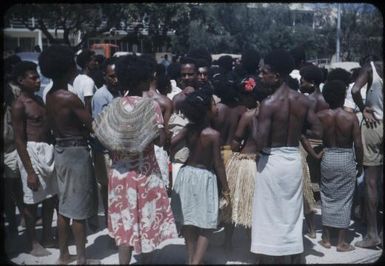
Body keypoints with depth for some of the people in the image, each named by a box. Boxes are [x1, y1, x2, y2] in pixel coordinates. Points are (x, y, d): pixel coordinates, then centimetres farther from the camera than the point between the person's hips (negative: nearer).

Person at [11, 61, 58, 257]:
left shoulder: (38, 100, 11)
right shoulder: (19, 106, -13)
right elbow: (19, 141, -14)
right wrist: (30, 171, -17)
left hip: (48, 150, 8)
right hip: (32, 152, -8)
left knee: (50, 197, 15)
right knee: (32, 200, 4)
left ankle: (47, 237, 31)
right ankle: (33, 243, 18)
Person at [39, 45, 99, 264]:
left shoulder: (50, 95, 7)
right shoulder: (69, 98, -20)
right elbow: (93, 126, -16)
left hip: (61, 149, 9)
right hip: (76, 151, -9)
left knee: (65, 205, 16)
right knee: (79, 209, 1)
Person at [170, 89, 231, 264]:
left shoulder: (188, 129, -4)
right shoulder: (213, 134, -16)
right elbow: (218, 164, -13)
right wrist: (225, 188, -3)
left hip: (186, 173, 5)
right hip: (204, 177, -5)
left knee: (188, 221, 16)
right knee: (206, 225, 7)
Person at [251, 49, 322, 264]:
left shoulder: (269, 103, -17)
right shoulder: (303, 100, 1)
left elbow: (260, 143, -20)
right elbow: (318, 132, 4)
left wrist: (254, 122, -3)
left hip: (272, 161, -6)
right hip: (294, 160, 6)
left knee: (273, 216, 6)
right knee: (293, 215, 16)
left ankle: (278, 259, 15)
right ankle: (295, 259, 25)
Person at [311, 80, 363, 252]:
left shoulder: (320, 116, -6)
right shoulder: (351, 117, -11)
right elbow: (358, 144, -9)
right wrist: (360, 164, 3)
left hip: (327, 157, 2)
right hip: (346, 158, -2)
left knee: (327, 197, 13)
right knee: (344, 199, 7)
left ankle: (326, 239, 20)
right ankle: (342, 242, 12)